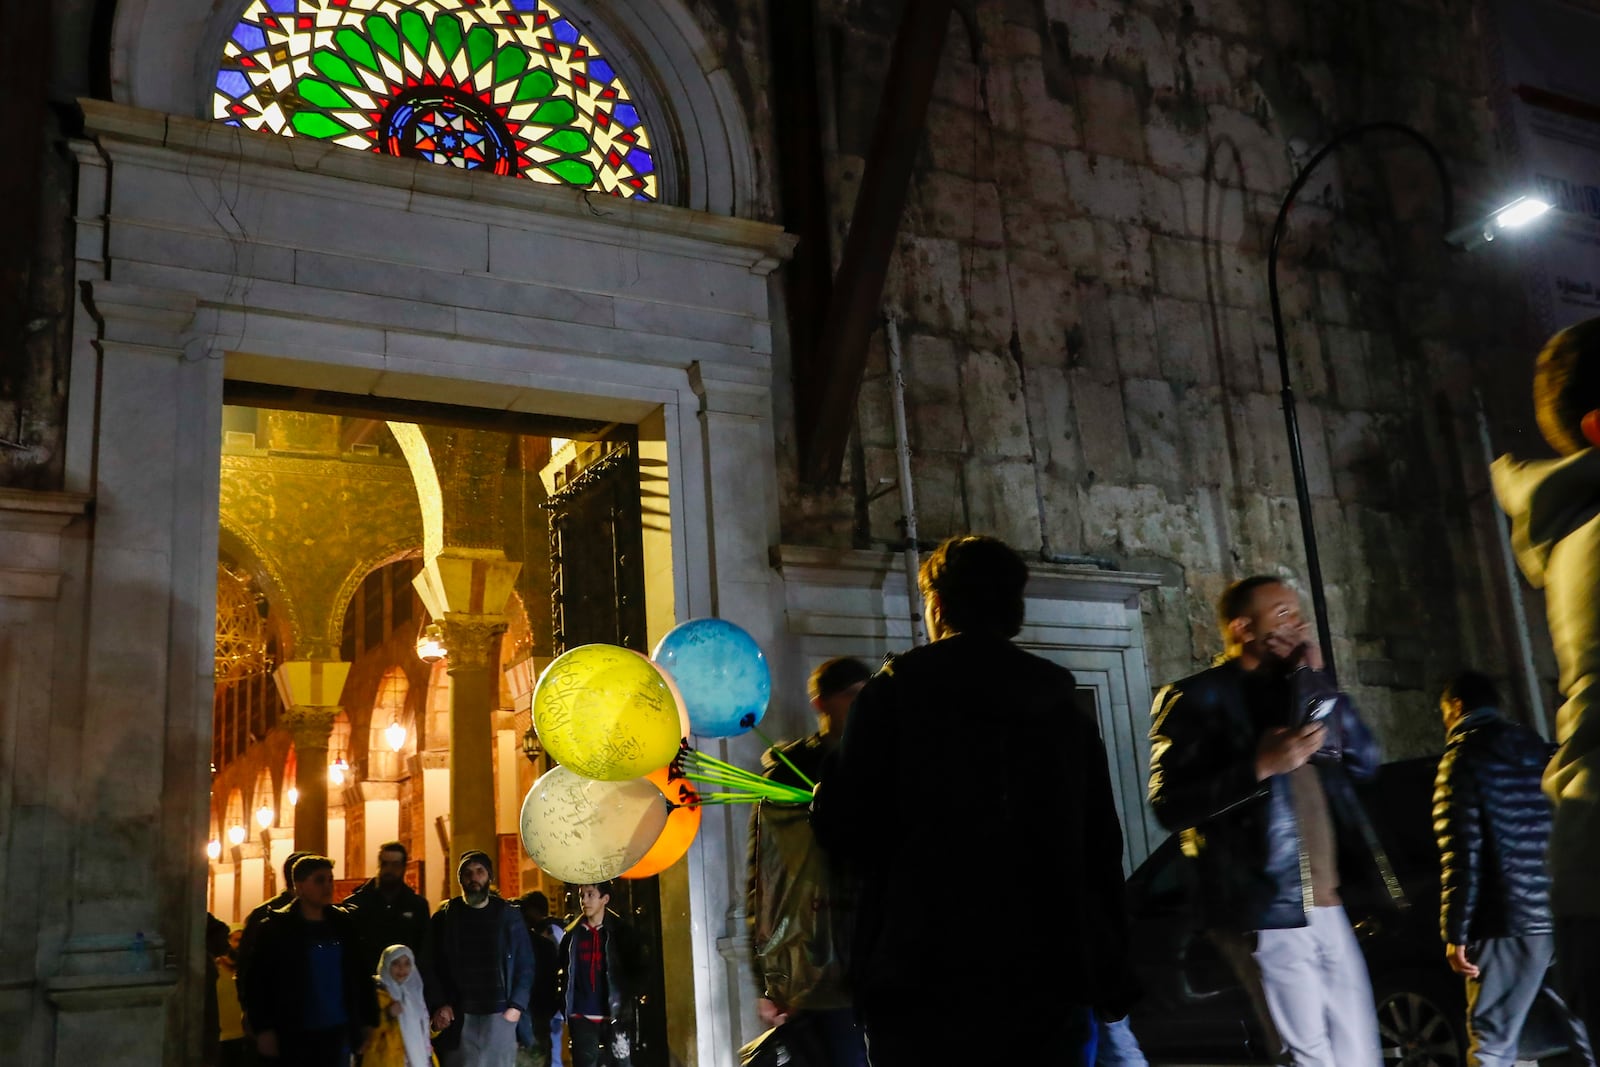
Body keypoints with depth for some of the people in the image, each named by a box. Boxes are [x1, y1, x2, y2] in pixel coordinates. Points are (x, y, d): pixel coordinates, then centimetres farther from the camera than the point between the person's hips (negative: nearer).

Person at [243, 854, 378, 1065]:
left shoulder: (342, 923, 8)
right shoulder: (275, 928, -2)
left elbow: (359, 974, 11)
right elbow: (258, 982, -5)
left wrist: (368, 1021, 7)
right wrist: (264, 1029, -12)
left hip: (339, 1032, 4)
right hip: (294, 1036, -4)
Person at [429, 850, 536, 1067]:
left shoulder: (508, 916, 7)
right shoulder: (445, 917, 7)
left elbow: (525, 966, 7)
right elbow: (432, 967, 6)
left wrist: (517, 1007, -3)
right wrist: (439, 1005, -6)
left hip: (501, 1016, 0)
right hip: (459, 1019, 0)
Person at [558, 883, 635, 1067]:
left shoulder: (619, 932, 2)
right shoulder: (572, 935, 10)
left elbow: (631, 975, 1)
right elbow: (564, 975, 11)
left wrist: (625, 1014, -8)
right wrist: (566, 1010, 0)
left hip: (613, 1018, -2)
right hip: (582, 1019, 2)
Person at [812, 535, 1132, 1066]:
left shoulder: (896, 688, -3)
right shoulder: (1064, 704, 11)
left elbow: (845, 830, -7)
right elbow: (1102, 849, 13)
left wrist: (828, 782, 15)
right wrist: (1112, 979, 20)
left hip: (928, 979, -3)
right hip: (1052, 975, 4)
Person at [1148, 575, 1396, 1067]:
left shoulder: (1297, 692, 20)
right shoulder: (1195, 699, -3)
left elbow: (1366, 758, 12)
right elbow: (1170, 806, -12)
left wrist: (1318, 683, 3)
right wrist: (1260, 766, -20)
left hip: (1327, 907, 7)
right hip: (1268, 912, -7)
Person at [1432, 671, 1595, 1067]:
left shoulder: (1463, 758, -4)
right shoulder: (1536, 747, 15)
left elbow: (1462, 855, -10)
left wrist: (1455, 933, -8)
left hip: (1509, 923, -6)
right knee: (1587, 1035, 14)